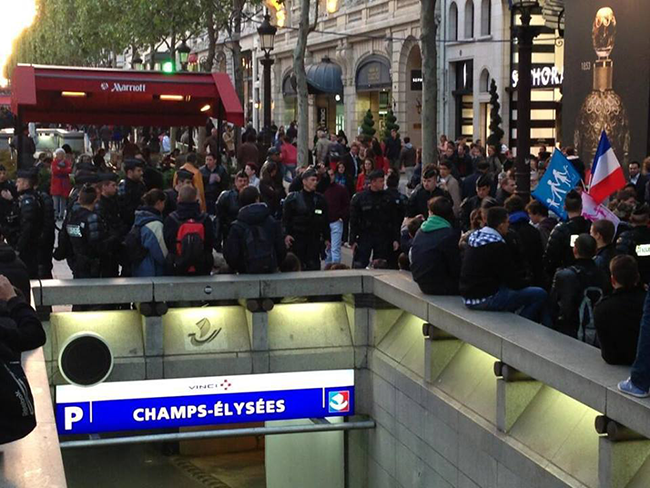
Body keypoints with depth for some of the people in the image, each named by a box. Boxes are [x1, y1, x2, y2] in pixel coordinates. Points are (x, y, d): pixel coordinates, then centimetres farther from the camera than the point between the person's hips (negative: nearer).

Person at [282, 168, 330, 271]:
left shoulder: (320, 199, 10)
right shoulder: (293, 198, -1)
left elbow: (325, 221, 14)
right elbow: (285, 218, -3)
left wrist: (327, 238, 10)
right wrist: (286, 234, -15)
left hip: (314, 239, 3)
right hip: (297, 238, -3)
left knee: (314, 266, -1)